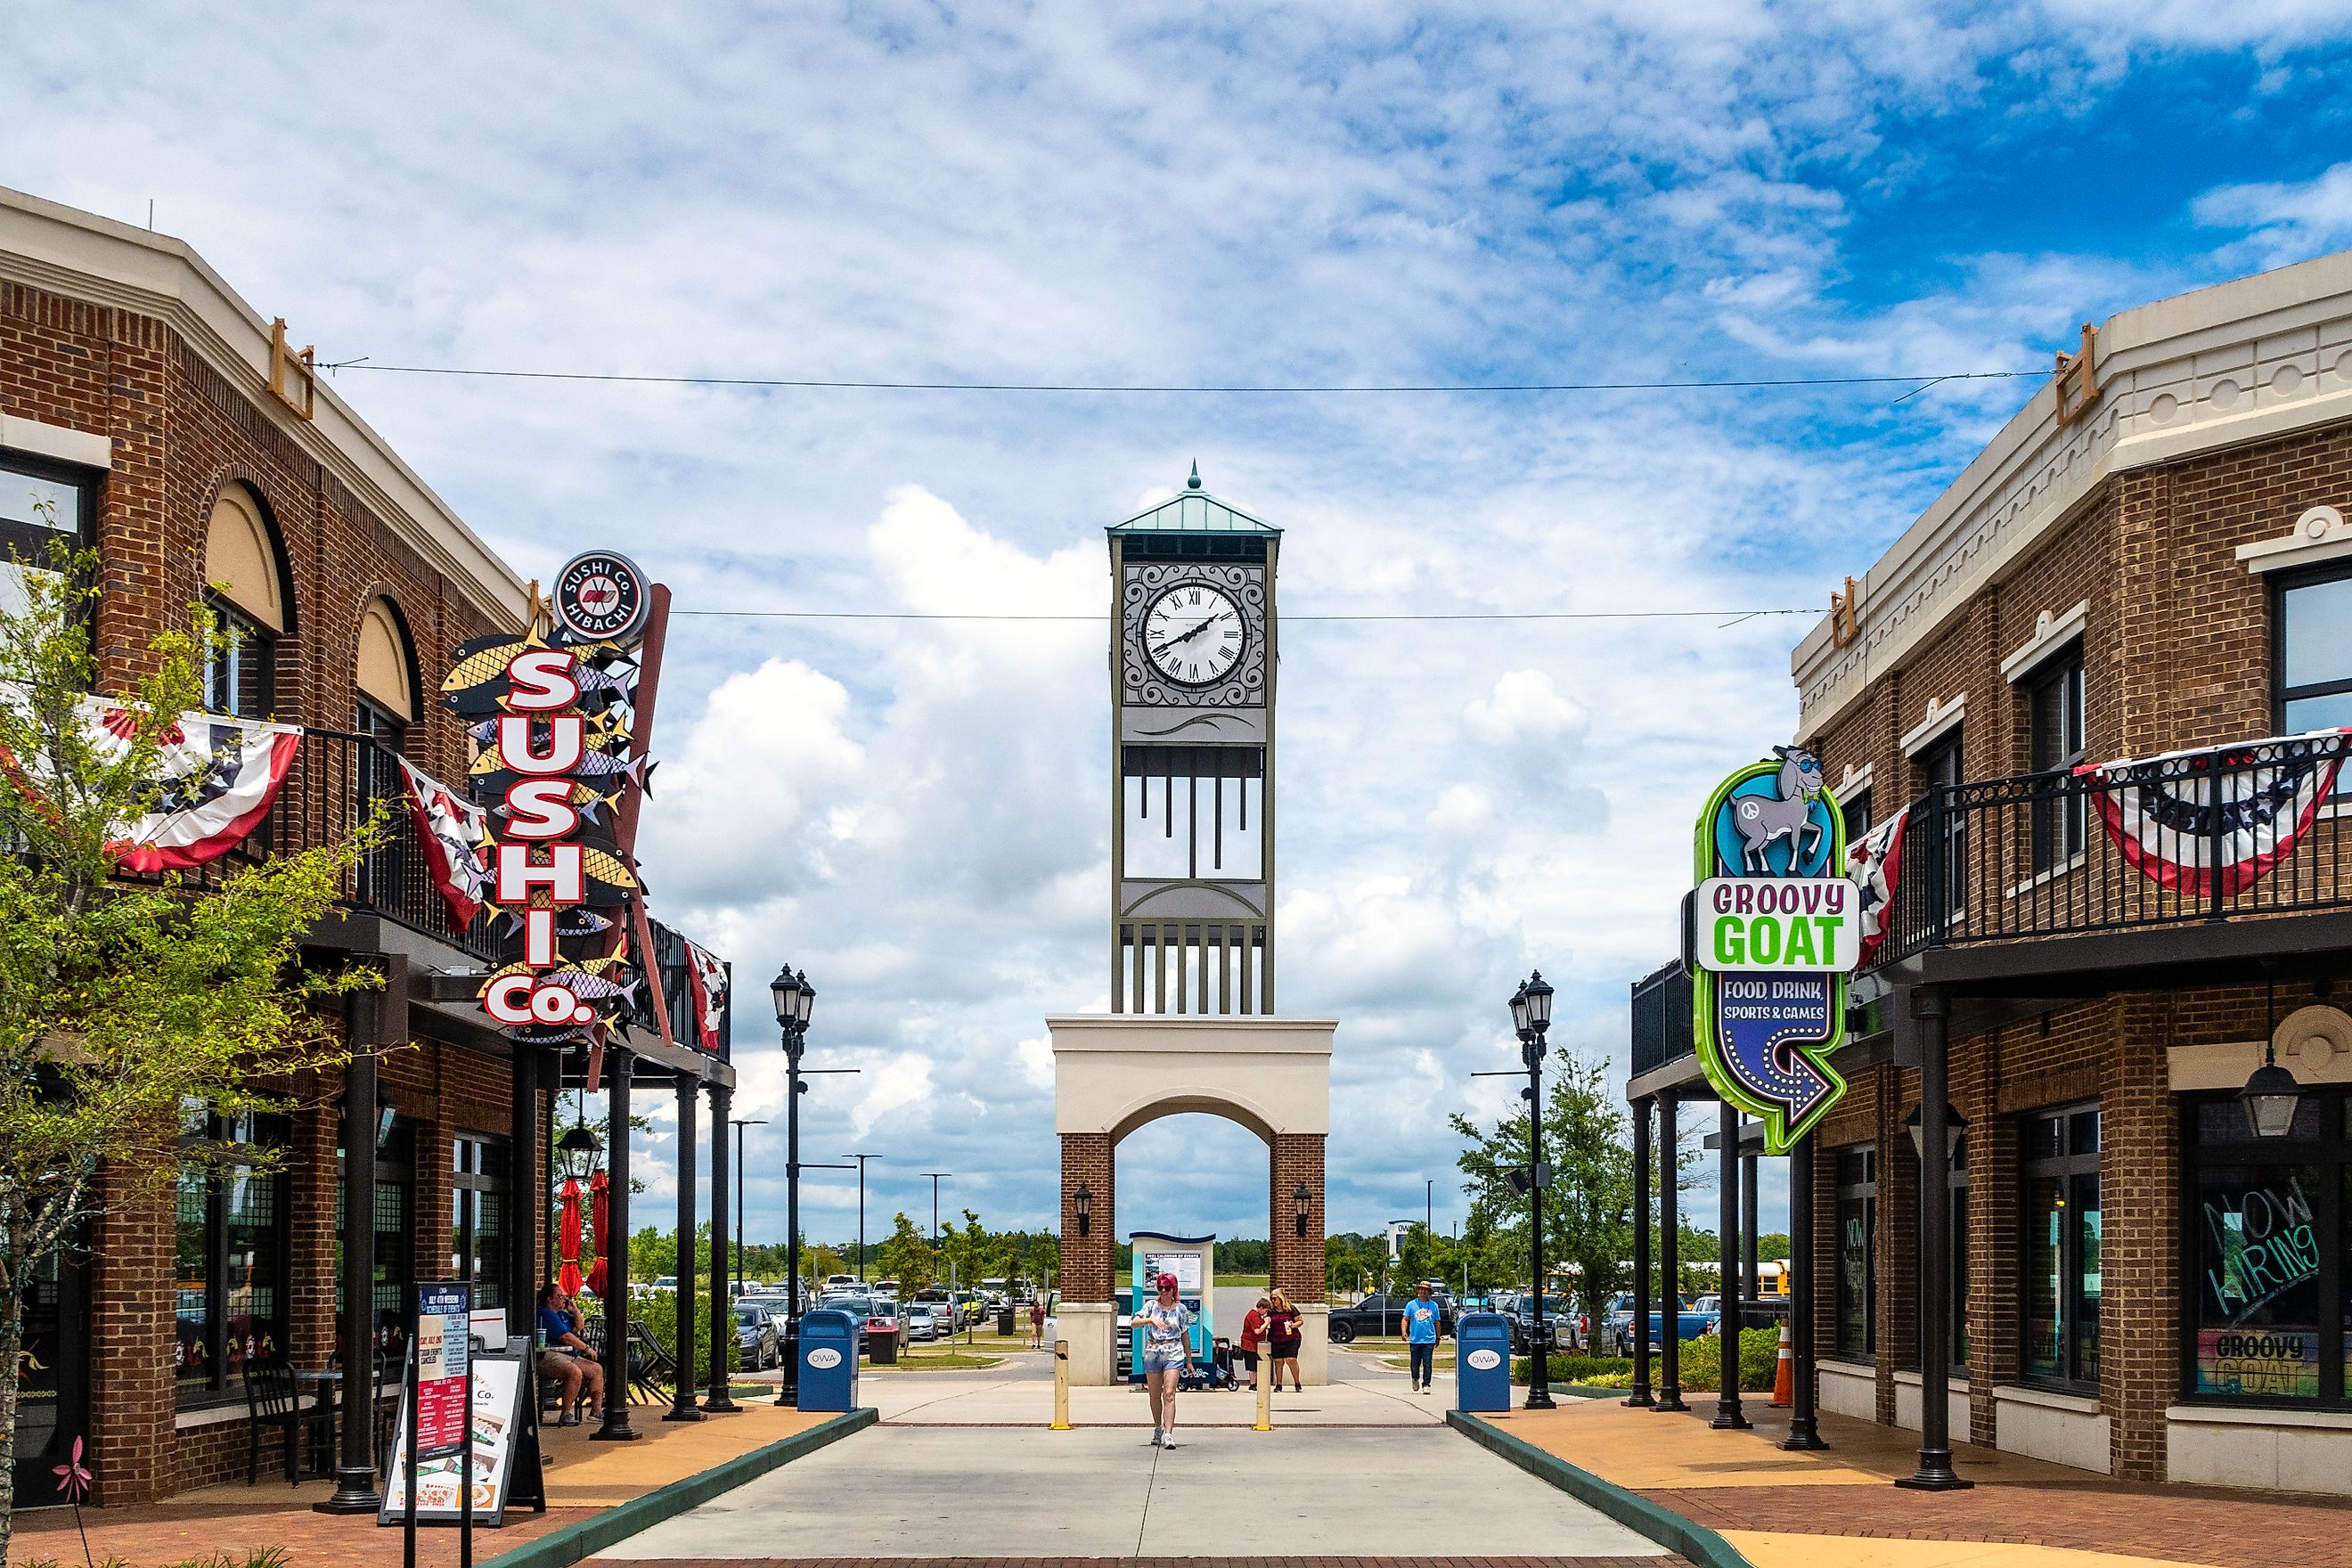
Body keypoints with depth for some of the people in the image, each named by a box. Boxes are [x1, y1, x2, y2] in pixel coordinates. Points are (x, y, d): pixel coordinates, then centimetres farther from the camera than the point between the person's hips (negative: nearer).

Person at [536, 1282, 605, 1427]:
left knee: (597, 1369, 3)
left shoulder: (562, 1314, 23)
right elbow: (566, 1337, -15)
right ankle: (565, 1415, -32)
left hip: (569, 1355, 11)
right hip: (549, 1356, -11)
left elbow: (579, 1327, 35)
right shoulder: (546, 1314, -9)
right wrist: (587, 1349, -8)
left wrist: (574, 1310, 18)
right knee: (575, 1372, -35)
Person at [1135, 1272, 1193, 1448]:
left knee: (1169, 1394, -14)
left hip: (1173, 1354, -2)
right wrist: (1151, 1320, -26)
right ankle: (1158, 1428, 29)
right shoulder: (1151, 1305, 5)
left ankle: (1168, 1434, -22)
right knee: (1155, 1395, 10)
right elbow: (1135, 1323, -7)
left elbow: (1185, 1336, 12)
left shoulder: (1181, 1309, 6)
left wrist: (1189, 1361, 14)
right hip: (1153, 1353, 2)